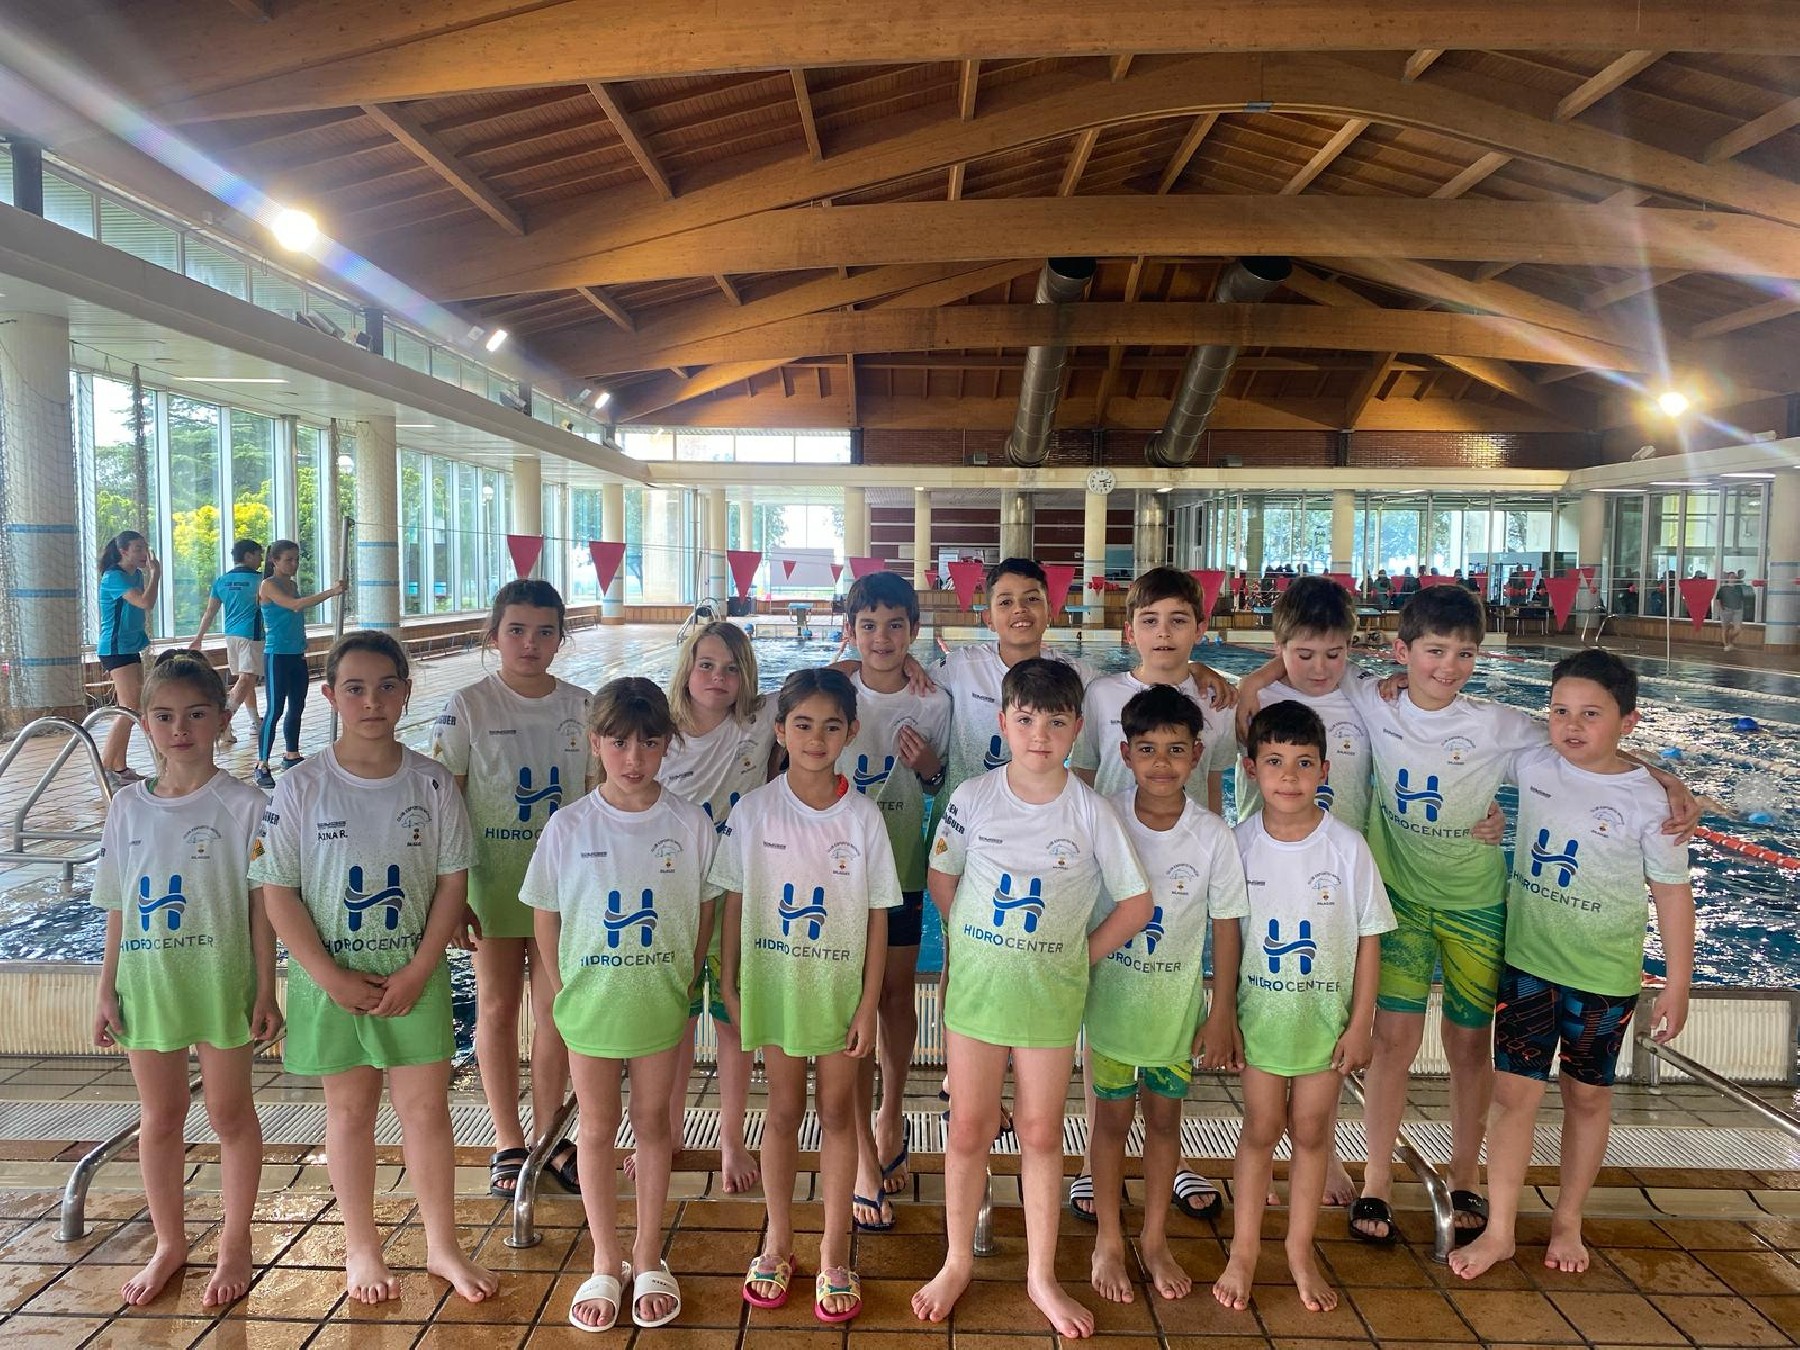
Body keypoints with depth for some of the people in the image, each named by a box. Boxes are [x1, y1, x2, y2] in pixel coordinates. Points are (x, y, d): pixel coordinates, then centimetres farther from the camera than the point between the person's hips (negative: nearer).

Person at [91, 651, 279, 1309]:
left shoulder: (243, 804, -9)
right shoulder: (128, 807, 3)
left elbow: (261, 902, -8)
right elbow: (119, 908, 8)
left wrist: (266, 990, -8)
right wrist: (107, 989, 6)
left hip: (220, 977, -4)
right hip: (146, 981, 4)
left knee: (230, 1113, 10)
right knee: (158, 1117, 16)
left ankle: (235, 1246, 27)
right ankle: (169, 1243, 35)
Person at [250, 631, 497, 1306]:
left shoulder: (432, 782, -5)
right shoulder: (301, 787, -8)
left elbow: (453, 881, -3)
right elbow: (277, 893, -7)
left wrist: (418, 971, -9)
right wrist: (331, 977, -13)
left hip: (415, 975, 1)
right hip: (331, 977, 0)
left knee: (426, 1106, 8)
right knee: (349, 1108, 13)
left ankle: (442, 1245, 25)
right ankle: (361, 1247, 31)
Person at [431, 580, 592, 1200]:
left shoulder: (582, 707, 1)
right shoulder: (467, 707, -7)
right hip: (493, 881, -2)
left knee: (556, 1010, 9)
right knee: (497, 1007, 11)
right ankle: (508, 1144, 27)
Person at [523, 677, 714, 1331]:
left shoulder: (690, 823, -10)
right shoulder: (568, 826, -10)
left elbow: (704, 908, 1)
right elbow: (546, 915, -1)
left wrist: (684, 980, 0)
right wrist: (561, 992, 0)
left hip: (662, 1001, 0)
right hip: (590, 1000, 0)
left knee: (653, 1123, 14)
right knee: (597, 1129, 13)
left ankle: (648, 1260, 31)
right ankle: (605, 1264, 30)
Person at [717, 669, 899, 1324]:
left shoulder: (863, 816, -9)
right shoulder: (754, 810, -8)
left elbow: (877, 918, -5)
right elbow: (733, 902, 0)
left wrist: (869, 1005, -6)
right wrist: (730, 986, 0)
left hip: (841, 986, 0)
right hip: (775, 983, 0)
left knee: (838, 1111, 10)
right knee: (783, 1109, 14)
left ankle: (834, 1253, 26)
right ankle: (778, 1242, 32)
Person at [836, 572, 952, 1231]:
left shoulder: (933, 703, -1)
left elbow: (941, 787, 10)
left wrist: (928, 766, -10)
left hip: (903, 867, 2)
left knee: (896, 990, 12)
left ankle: (891, 1116, 35)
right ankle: (864, 1155, 10)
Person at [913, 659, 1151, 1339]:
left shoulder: (1090, 811, -10)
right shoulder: (974, 797, -7)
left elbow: (1136, 903, -2)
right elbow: (940, 879, 6)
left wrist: (1079, 958, -3)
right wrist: (978, 947, 4)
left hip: (1052, 990, 0)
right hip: (976, 981, 1)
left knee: (1041, 1131, 10)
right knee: (969, 1126, 9)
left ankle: (1041, 1274, 28)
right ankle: (958, 1262, 29)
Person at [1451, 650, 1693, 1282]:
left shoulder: (1646, 799, -12)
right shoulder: (1532, 764, -6)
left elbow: (1672, 891, -5)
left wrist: (1677, 985, -4)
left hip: (1604, 975, -2)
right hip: (1527, 962, 2)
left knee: (1587, 1096, 15)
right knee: (1513, 1093, 3)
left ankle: (1567, 1222, 33)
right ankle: (1498, 1232, 15)